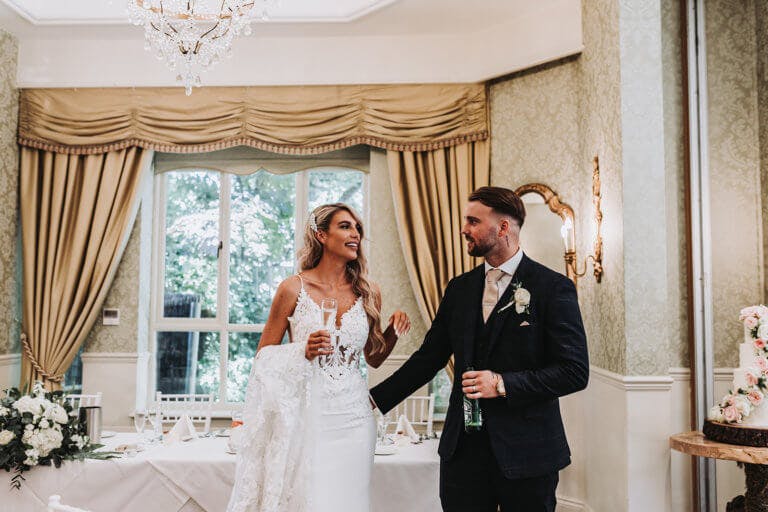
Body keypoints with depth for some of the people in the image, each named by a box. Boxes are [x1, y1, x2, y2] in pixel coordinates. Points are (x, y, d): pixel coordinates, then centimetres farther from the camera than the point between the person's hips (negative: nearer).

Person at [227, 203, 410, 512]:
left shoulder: (368, 293, 6)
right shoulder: (294, 288, -3)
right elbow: (264, 355, 1)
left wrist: (393, 333, -1)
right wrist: (303, 351, -15)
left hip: (352, 415, 3)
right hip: (306, 414, -3)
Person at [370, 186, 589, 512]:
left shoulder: (554, 287, -7)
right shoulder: (459, 289, 8)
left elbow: (575, 372, -10)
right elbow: (428, 358, 11)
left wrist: (503, 383, -18)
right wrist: (375, 400, 4)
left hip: (526, 450, -4)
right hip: (463, 447, 4)